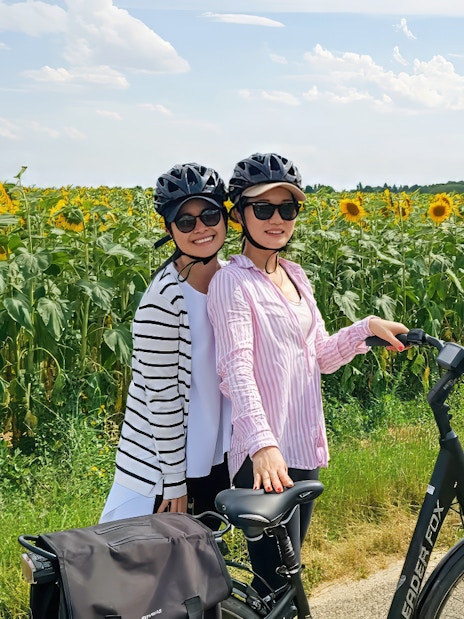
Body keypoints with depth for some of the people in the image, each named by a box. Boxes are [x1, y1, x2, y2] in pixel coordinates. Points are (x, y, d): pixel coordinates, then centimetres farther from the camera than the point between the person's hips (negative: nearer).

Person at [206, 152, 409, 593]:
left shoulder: (296, 276, 12)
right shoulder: (232, 283, -12)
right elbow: (237, 369, -26)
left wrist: (367, 327, 0)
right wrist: (262, 444, -39)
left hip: (305, 450, 8)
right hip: (264, 457, -8)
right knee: (277, 586, -4)